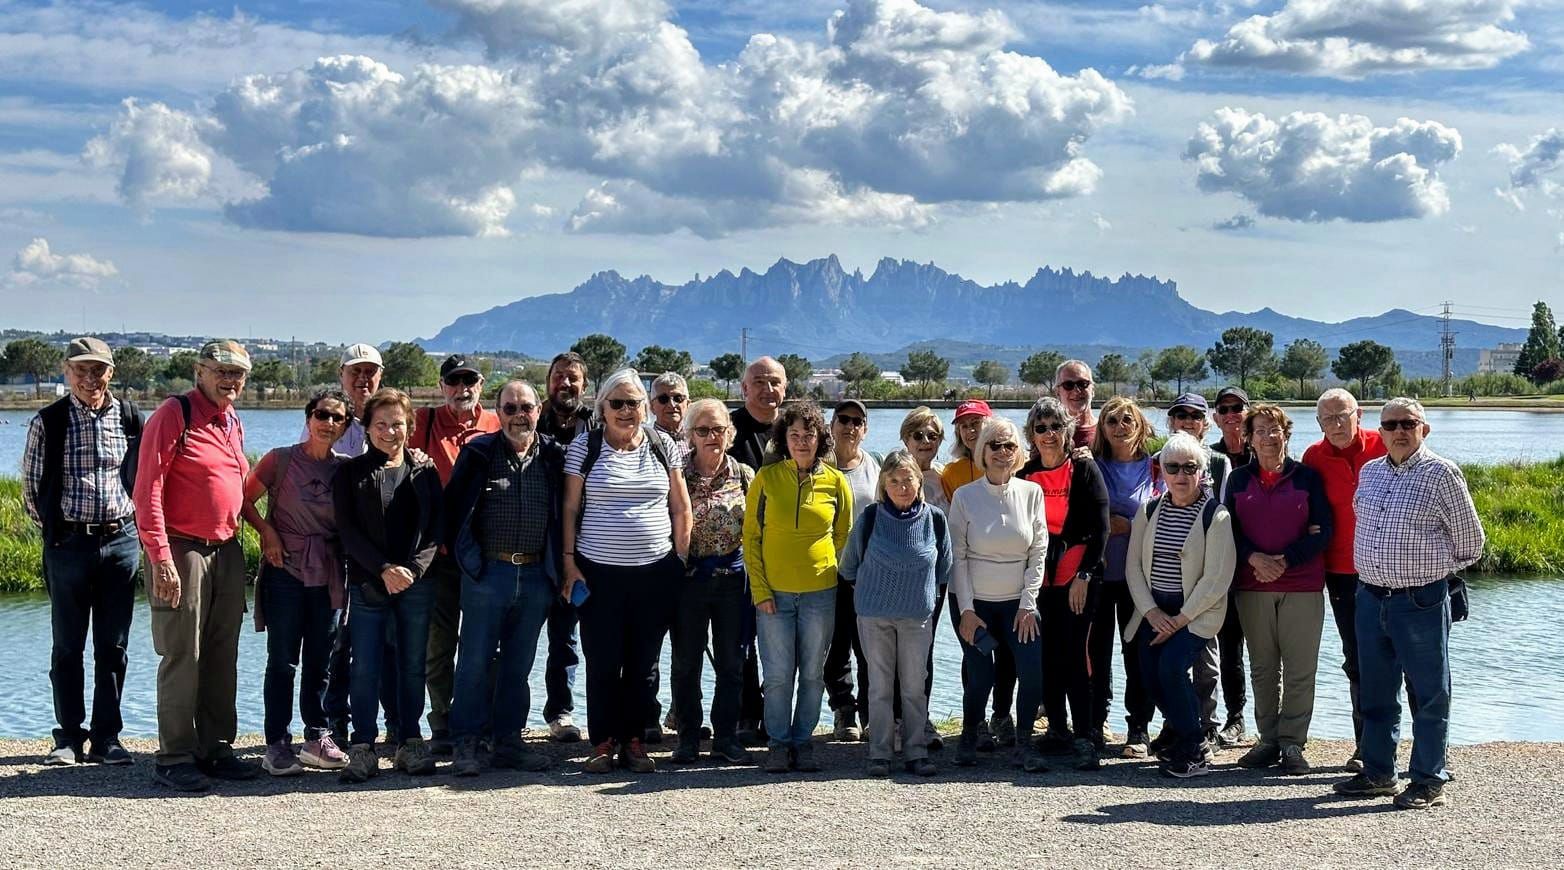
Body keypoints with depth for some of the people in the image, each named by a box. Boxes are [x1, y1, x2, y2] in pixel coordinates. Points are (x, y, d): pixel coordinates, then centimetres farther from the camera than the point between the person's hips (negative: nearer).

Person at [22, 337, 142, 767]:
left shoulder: (129, 417, 3)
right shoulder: (48, 422, -2)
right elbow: (31, 486, 5)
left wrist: (132, 523, 9)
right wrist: (52, 528, 7)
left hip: (120, 541, 1)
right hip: (68, 544, -1)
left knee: (113, 646, 5)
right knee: (67, 646, 5)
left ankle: (106, 738, 12)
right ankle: (69, 737, 14)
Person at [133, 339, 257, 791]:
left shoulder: (233, 424, 14)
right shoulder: (173, 415, -9)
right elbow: (147, 491, -15)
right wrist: (161, 558, -20)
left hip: (227, 551, 8)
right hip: (183, 551, -8)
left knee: (222, 657, 11)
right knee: (182, 657, -5)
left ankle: (215, 749, 20)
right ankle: (174, 759, 1)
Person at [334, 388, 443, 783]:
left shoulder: (425, 472, 10)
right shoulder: (350, 473, 5)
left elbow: (435, 529, 4)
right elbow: (348, 530, -3)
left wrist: (412, 570, -11)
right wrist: (384, 569, -13)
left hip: (417, 584, 2)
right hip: (367, 584, -2)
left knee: (413, 665, 5)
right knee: (365, 668, -2)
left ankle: (410, 743, 13)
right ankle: (362, 749, 3)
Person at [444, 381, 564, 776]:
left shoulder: (553, 457, 5)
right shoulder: (479, 453, -1)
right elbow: (452, 506, 3)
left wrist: (560, 565, 7)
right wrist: (461, 554, -1)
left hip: (536, 576, 3)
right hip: (487, 573, -3)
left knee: (518, 665, 10)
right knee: (475, 662, 0)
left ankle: (508, 741, 18)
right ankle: (465, 744, 6)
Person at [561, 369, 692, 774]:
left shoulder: (663, 446, 5)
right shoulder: (584, 447, 1)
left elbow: (680, 508, 10)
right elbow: (570, 508, 2)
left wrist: (681, 560, 5)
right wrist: (569, 562, -3)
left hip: (655, 573, 2)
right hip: (599, 572, -2)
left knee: (643, 663, 7)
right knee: (602, 662, 1)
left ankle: (634, 741, 16)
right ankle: (603, 742, 11)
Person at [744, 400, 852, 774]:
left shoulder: (835, 482, 2)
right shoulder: (766, 478, -1)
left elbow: (843, 536, 13)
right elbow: (751, 537, 1)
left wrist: (836, 577, 5)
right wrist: (760, 590, -5)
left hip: (820, 593, 1)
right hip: (774, 593, -1)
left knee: (813, 674, 7)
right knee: (778, 674, 0)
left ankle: (802, 741, 19)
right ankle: (779, 743, 13)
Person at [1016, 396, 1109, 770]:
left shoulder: (1084, 470, -1)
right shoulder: (1025, 476, 9)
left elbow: (1099, 527, -5)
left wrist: (1084, 575, -11)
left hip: (1078, 576, -4)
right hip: (1039, 576, 4)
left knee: (1074, 653, -11)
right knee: (1048, 655, 6)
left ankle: (1085, 737, -10)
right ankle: (1057, 728, 17)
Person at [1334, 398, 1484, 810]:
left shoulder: (1442, 474, -7)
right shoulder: (1369, 472, 10)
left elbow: (1470, 541, 1)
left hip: (1422, 601, -6)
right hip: (1371, 597, 6)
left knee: (1429, 694, 2)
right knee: (1375, 693, 13)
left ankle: (1429, 781, 9)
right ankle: (1378, 772, 25)